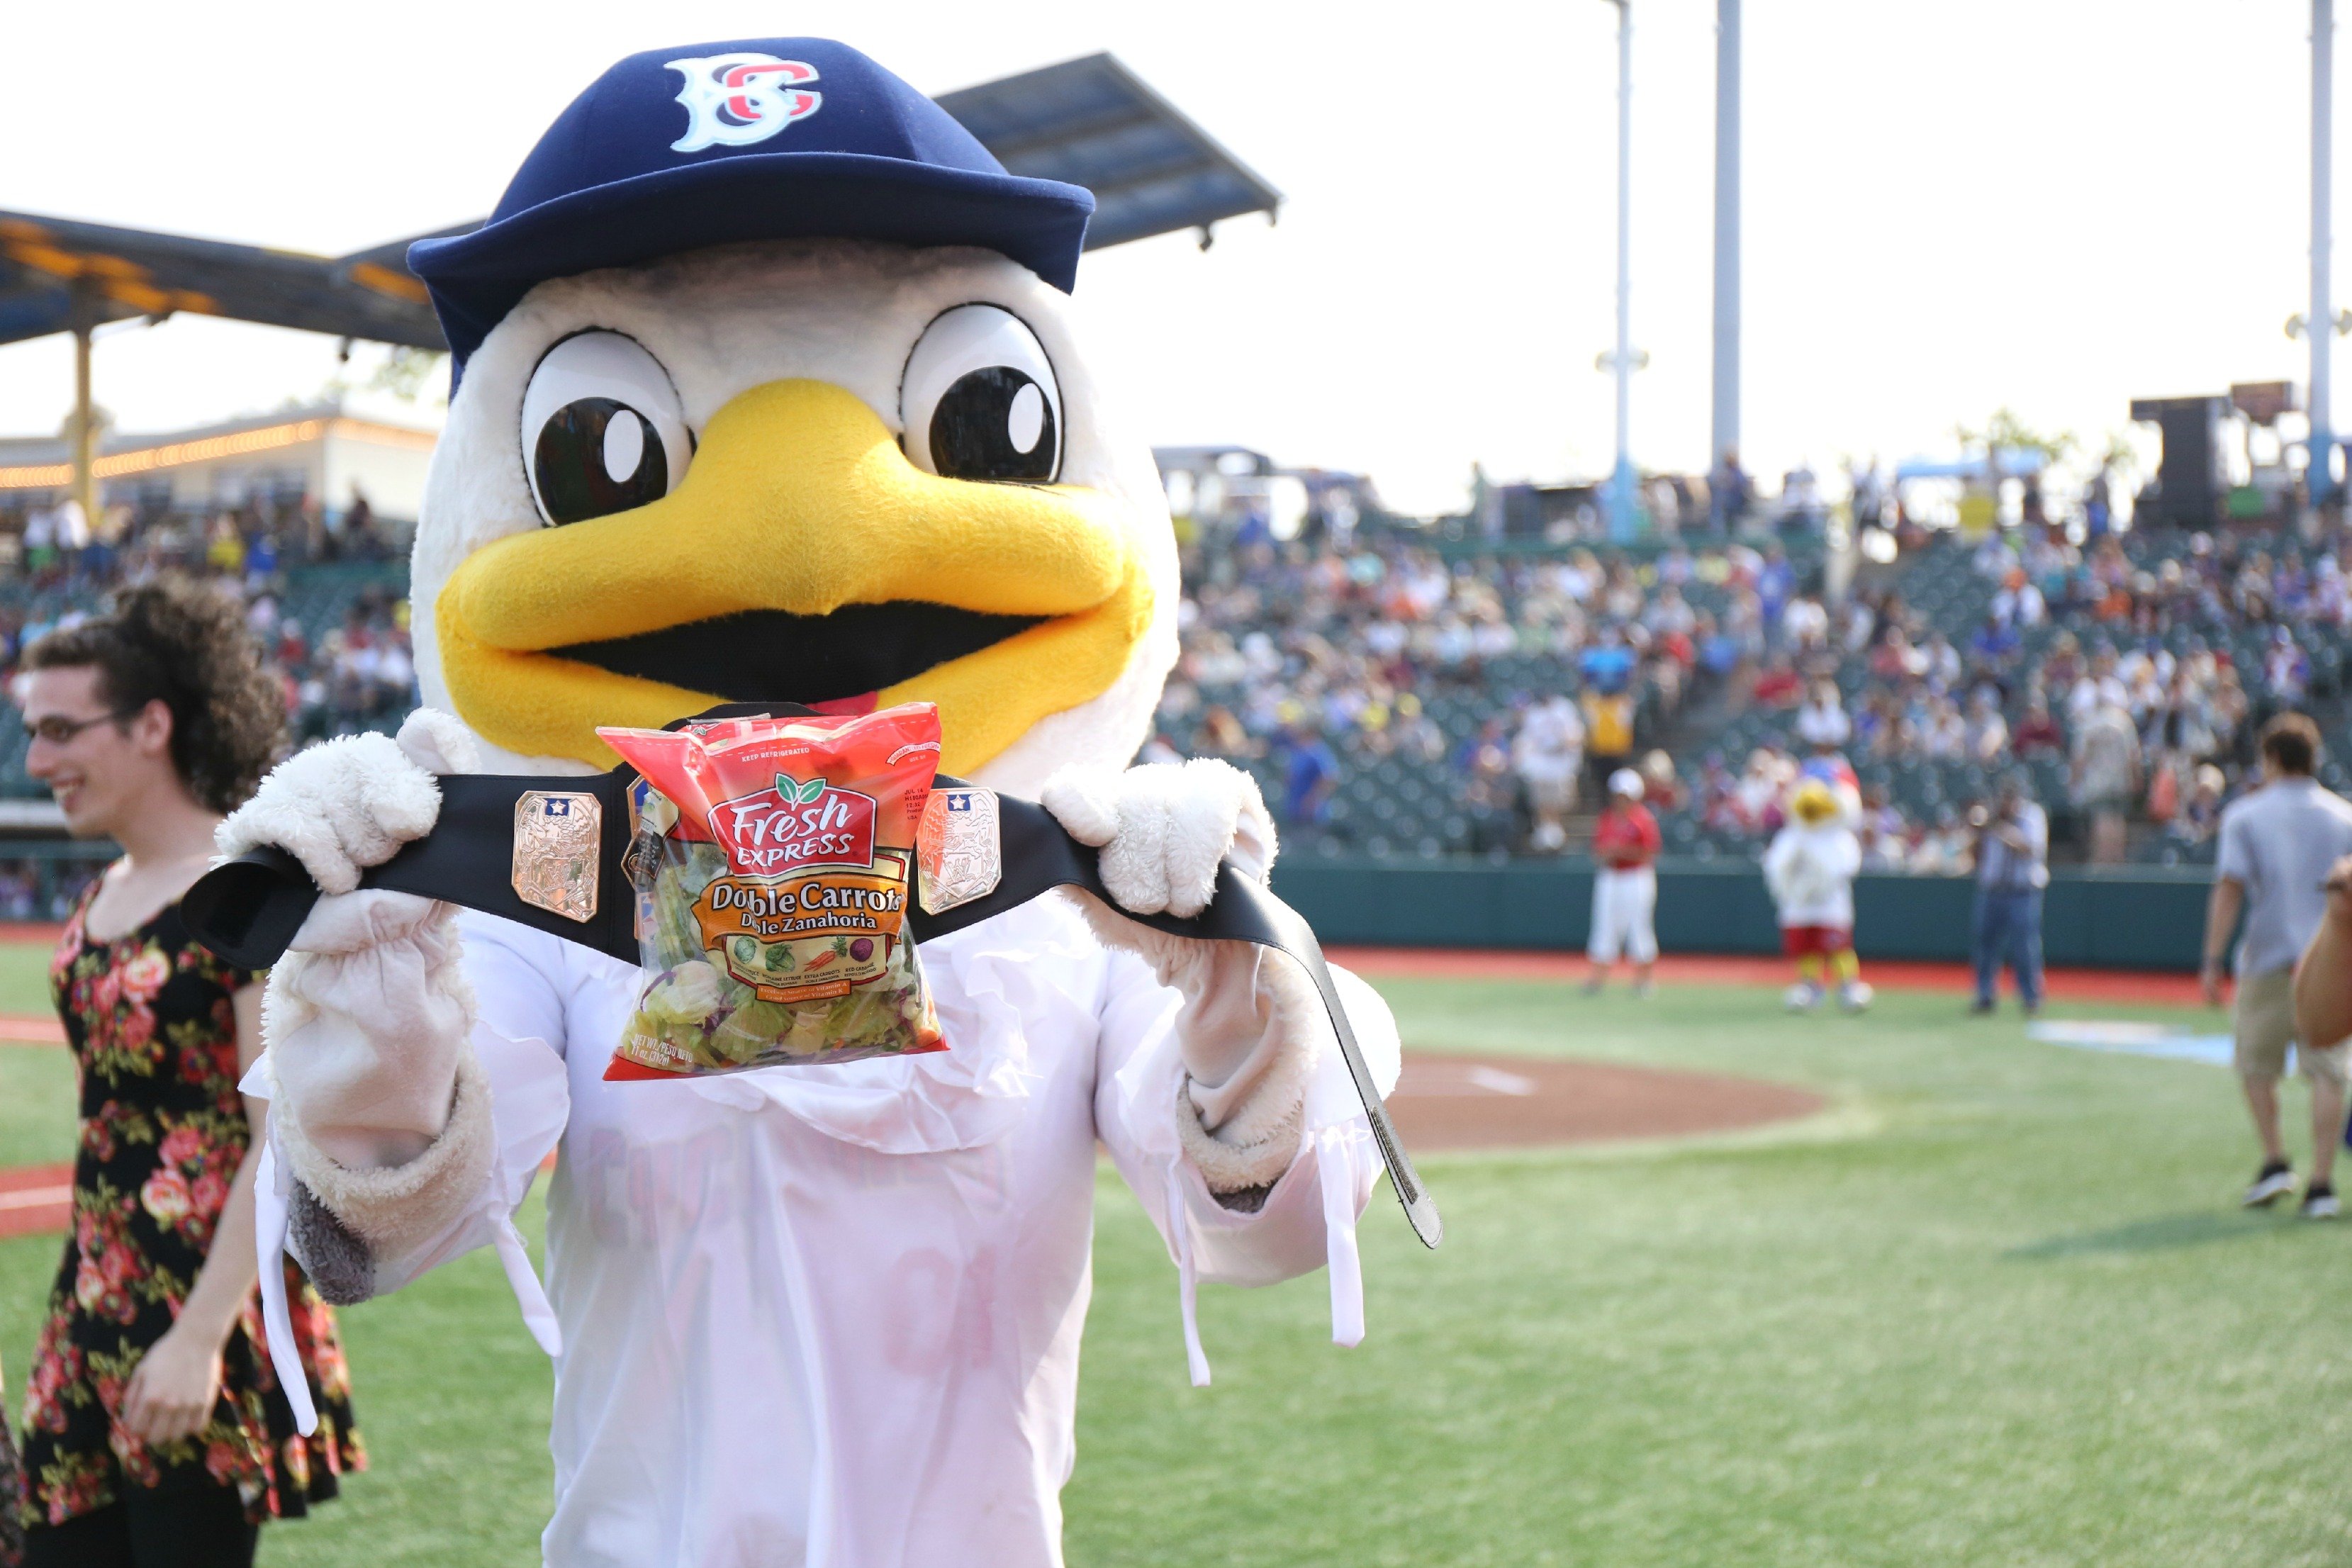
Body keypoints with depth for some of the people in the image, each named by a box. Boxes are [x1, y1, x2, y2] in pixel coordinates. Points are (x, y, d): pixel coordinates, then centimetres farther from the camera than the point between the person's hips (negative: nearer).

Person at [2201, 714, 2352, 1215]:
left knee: (2256, 1064, 15)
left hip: (2269, 961, -2)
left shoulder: (2246, 815, 0)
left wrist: (2213, 962, -10)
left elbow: (2228, 888, -9)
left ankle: (2275, 1162, 5)